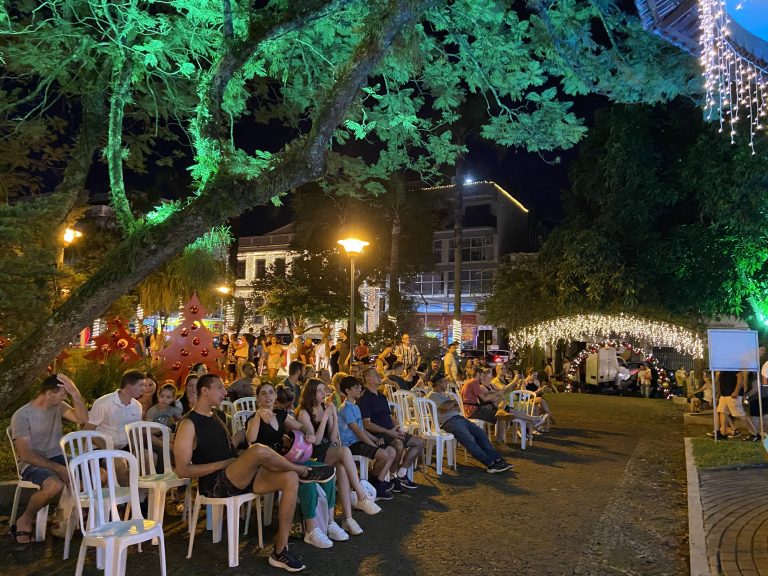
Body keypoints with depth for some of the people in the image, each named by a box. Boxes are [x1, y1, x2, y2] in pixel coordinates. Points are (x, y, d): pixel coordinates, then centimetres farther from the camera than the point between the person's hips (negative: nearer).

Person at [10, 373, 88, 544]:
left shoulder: (58, 406, 3)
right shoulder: (21, 416, -14)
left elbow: (82, 419, -11)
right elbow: (25, 455, -18)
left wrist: (75, 393, -20)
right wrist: (58, 468, -23)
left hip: (59, 458, 6)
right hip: (32, 464, -5)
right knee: (55, 485, -38)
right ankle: (24, 521, -8)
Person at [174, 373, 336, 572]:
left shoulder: (215, 416, 17)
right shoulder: (188, 424, -10)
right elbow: (183, 470, -15)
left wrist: (242, 434, 8)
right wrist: (223, 463, -17)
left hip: (236, 478, 8)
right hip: (215, 484, -8)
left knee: (290, 479, -13)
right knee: (260, 450, -34)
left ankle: (280, 550, -9)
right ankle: (305, 471, -6)